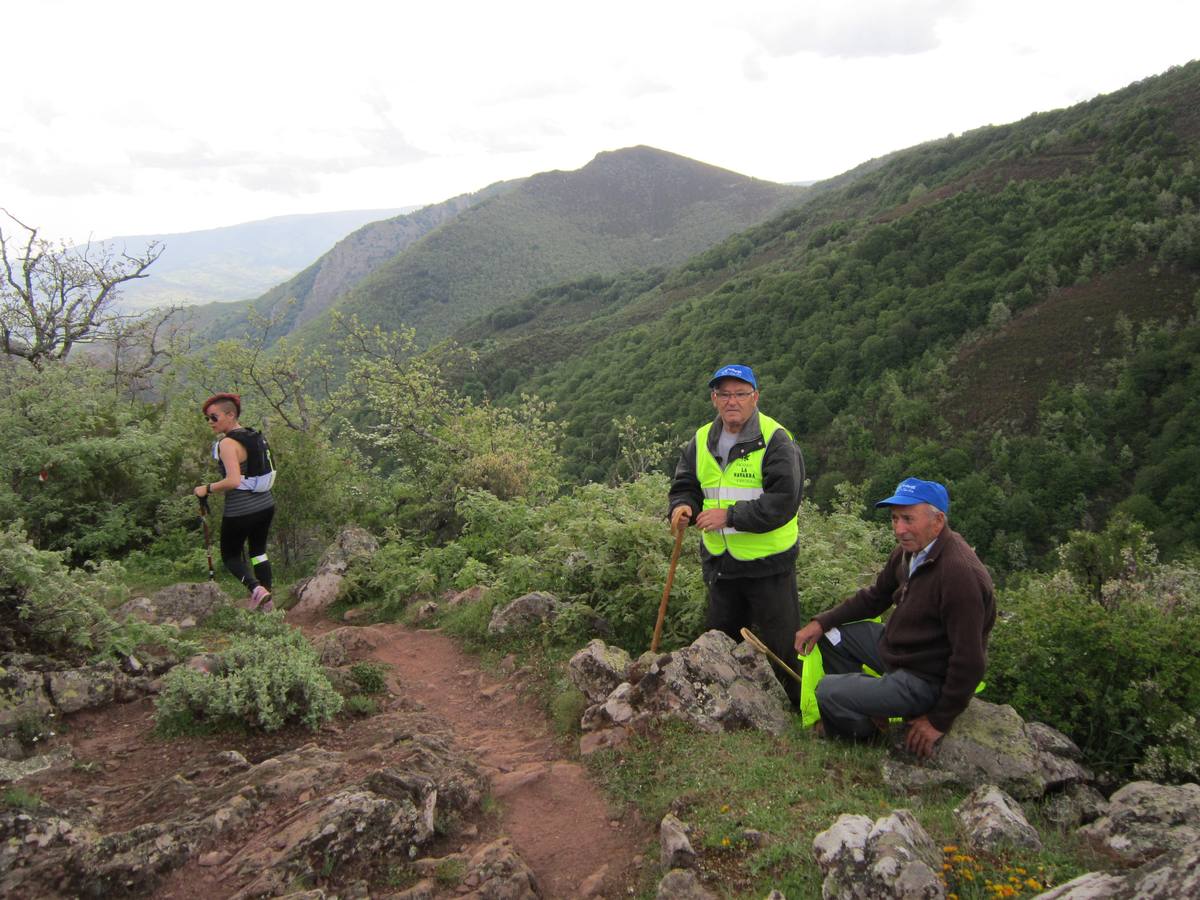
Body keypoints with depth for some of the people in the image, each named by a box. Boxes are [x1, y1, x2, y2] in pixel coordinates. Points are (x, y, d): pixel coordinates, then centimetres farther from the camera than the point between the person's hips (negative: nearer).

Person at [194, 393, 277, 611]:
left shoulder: (228, 443, -18)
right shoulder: (255, 436, 7)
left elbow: (233, 481, -27)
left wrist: (207, 489, -14)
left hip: (240, 511, -7)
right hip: (266, 505, 8)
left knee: (230, 556, 11)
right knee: (259, 552, 20)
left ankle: (256, 589, -9)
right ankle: (266, 600, 22)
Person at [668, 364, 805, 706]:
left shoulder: (775, 440, -14)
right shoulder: (702, 440, 6)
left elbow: (783, 500, -22)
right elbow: (685, 485, 11)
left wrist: (730, 515, -25)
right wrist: (683, 506, -12)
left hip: (768, 562, -6)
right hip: (718, 561, 6)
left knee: (781, 641, 3)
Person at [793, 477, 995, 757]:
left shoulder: (959, 574, -32)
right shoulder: (911, 549, -3)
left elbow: (969, 661, -28)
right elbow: (875, 597, 13)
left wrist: (939, 722, -18)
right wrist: (821, 622, 3)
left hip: (926, 680, -9)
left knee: (828, 692, -11)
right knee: (832, 635, 13)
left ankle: (868, 732, 20)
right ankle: (860, 707, 23)